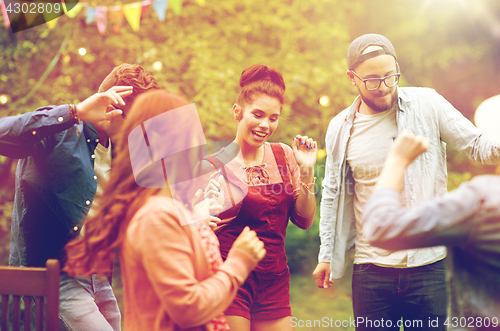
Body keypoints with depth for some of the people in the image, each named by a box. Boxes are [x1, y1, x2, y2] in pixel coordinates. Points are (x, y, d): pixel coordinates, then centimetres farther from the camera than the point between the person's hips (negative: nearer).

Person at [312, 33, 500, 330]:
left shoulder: (427, 105, -2)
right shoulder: (341, 128, 4)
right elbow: (333, 195, 13)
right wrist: (326, 256, 14)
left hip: (431, 268, -1)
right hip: (372, 272, 1)